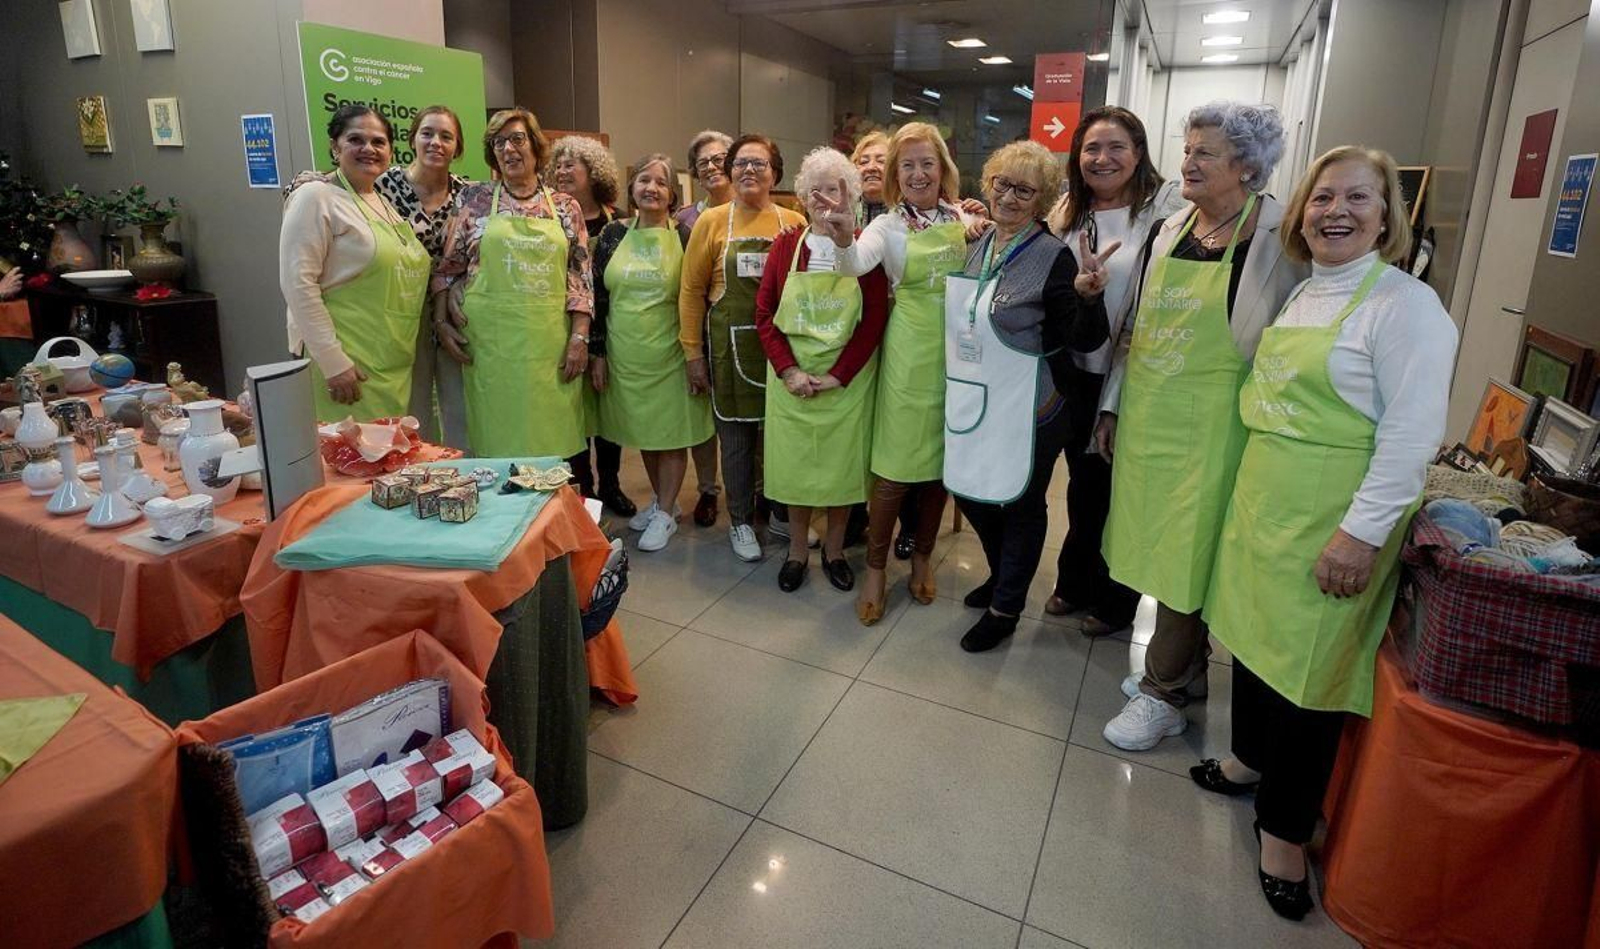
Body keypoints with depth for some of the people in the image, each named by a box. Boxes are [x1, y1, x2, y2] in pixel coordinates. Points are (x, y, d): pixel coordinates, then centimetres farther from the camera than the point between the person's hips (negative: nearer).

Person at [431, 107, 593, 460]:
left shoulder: (565, 207, 8)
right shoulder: (474, 200, 7)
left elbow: (580, 277, 5)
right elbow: (447, 266, 9)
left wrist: (580, 336, -3)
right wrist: (441, 320, 0)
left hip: (550, 342, 1)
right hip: (490, 340, 0)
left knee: (551, 440, 3)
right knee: (496, 439, 3)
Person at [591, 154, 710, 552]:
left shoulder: (685, 237, -5)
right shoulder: (613, 235, 2)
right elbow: (598, 296, 4)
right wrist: (597, 352, 2)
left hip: (670, 353, -3)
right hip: (625, 354, 3)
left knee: (672, 433, 5)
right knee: (643, 430, 14)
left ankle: (665, 514, 19)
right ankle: (661, 500, 33)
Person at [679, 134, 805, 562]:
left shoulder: (795, 223, 3)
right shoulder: (712, 221, 0)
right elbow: (692, 291, 1)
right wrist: (693, 353, -2)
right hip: (730, 345, -1)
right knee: (736, 433, 8)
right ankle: (740, 519, 24)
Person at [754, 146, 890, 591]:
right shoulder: (785, 244, 3)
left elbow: (875, 320, -7)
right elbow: (764, 313, 1)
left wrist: (836, 376, -13)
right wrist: (788, 371, -11)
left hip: (847, 381, -1)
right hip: (791, 379, 2)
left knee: (842, 464, 9)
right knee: (794, 462, 10)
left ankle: (834, 550, 29)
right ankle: (797, 550, 29)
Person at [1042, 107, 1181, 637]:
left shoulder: (1163, 211, -10)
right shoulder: (1066, 213, 8)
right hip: (1075, 372, 5)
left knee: (1117, 486, 8)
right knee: (1081, 479, 17)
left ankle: (1115, 600, 28)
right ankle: (1075, 583, 36)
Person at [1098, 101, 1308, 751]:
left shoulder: (1278, 236, -8)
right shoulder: (1169, 230, 9)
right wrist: (1112, 405, 14)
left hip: (1210, 424, -6)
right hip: (1147, 417, 6)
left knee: (1184, 556, 1)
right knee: (1156, 545, 13)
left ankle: (1164, 692, 19)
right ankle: (1184, 668, 33)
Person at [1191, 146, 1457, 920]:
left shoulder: (1405, 304, -11)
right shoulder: (1300, 295, 12)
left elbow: (1414, 431, -16)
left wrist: (1363, 530, -20)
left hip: (1331, 519, -7)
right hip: (1262, 496, 7)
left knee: (1305, 661, 3)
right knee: (1252, 631, 17)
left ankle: (1284, 826, 20)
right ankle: (1251, 759, 40)